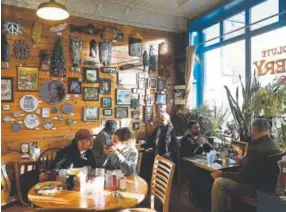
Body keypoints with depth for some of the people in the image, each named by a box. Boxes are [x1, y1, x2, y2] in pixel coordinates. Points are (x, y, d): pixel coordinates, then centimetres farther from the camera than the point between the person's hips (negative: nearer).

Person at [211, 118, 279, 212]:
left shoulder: (256, 149, -28)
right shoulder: (272, 144, 2)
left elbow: (243, 176, -23)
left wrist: (222, 174, -12)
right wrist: (243, 160, 30)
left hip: (255, 187, -10)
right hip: (265, 183, 10)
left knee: (218, 182, -10)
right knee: (227, 178, 22)